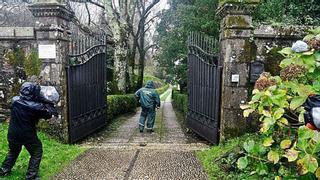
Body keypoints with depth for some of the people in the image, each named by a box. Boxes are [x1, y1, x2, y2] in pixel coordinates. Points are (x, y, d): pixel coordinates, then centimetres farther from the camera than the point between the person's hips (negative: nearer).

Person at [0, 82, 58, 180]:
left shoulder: (15, 100, -11)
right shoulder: (36, 106, -22)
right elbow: (47, 115, -7)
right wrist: (50, 107, 10)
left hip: (13, 134, 5)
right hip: (28, 135, -5)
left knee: (13, 151, 30)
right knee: (36, 153, 14)